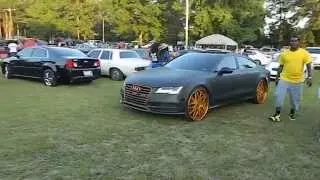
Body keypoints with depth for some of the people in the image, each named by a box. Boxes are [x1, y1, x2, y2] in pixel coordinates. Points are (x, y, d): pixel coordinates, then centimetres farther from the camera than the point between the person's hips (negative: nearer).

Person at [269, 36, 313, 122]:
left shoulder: (304, 53, -4)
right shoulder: (284, 53, 2)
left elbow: (308, 66, -4)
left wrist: (309, 77, -14)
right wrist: (277, 77, 9)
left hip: (297, 81, -1)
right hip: (284, 79, 1)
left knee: (295, 99, 10)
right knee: (279, 96, -5)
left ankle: (293, 112, 34)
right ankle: (277, 113, 7)